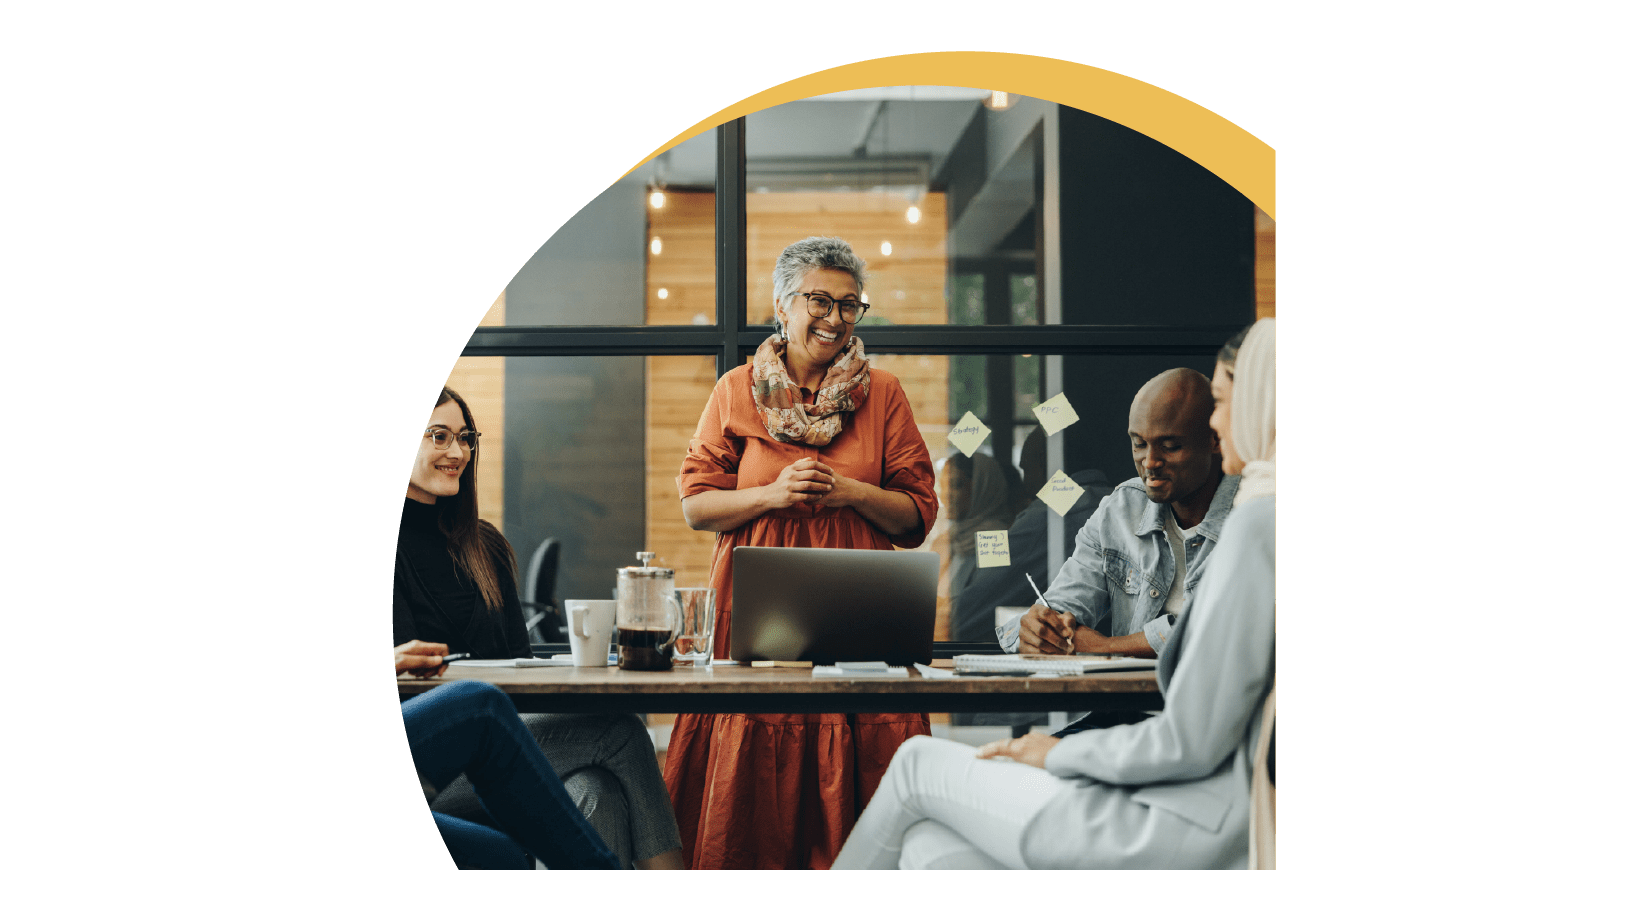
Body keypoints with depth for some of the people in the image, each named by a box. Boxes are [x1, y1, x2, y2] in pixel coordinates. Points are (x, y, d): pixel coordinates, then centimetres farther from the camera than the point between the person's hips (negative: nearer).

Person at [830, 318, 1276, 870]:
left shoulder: (1259, 519, -18)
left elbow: (1189, 742, -19)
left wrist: (1061, 755, -4)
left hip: (1191, 834, -8)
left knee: (919, 764, 8)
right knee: (928, 845, 9)